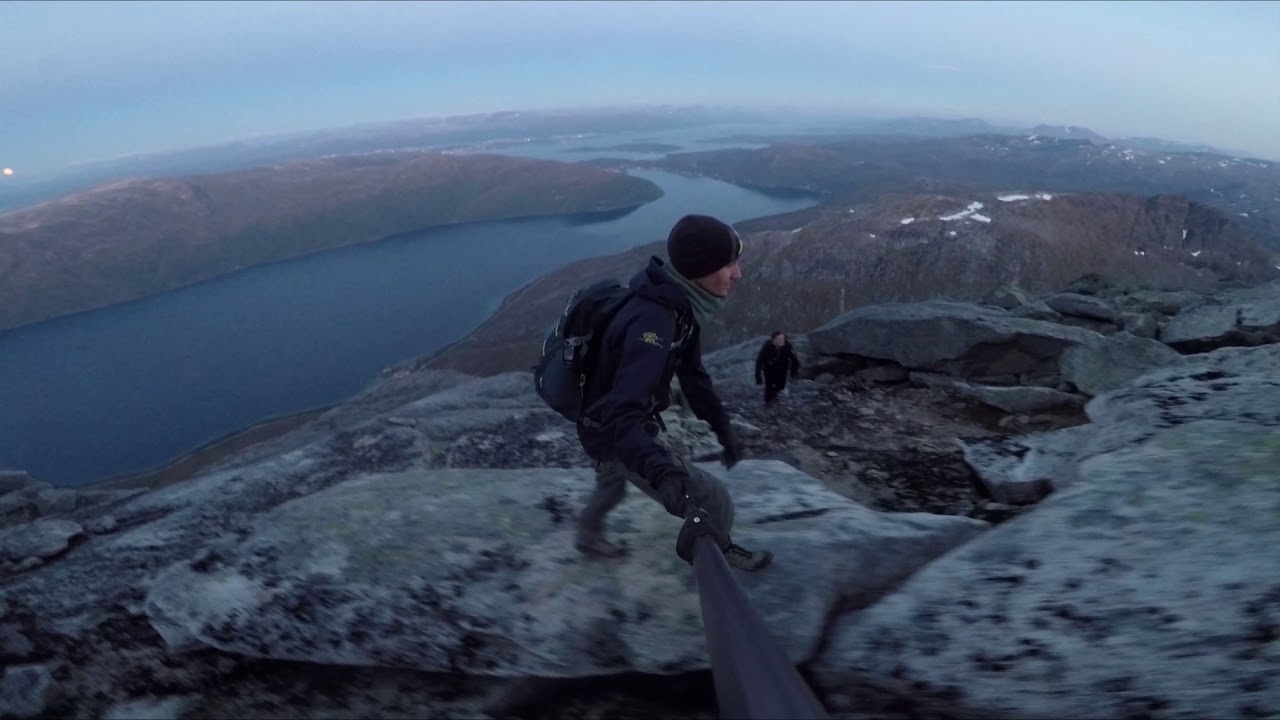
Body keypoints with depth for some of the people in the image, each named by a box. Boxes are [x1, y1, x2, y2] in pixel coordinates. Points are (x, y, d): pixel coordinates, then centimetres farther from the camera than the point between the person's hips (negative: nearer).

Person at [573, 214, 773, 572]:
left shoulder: (680, 304, -7)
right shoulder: (653, 322, -38)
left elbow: (692, 372, 6)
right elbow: (621, 416, -46)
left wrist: (723, 428, 12)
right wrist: (662, 472, -61)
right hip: (613, 435, -9)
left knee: (613, 485, 37)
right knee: (715, 501, -2)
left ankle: (589, 535, 66)